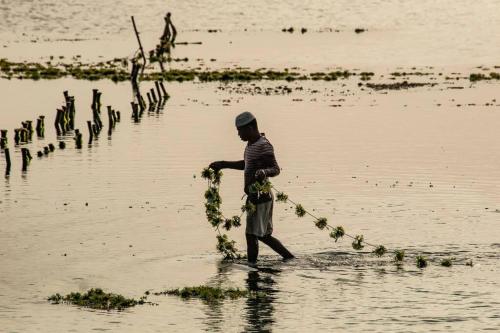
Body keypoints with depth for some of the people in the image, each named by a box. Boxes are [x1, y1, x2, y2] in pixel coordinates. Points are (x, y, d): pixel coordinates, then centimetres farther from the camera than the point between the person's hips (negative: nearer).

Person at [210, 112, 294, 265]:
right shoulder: (252, 144, 14)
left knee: (252, 235, -7)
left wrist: (263, 172, -42)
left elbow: (276, 169, -22)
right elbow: (247, 164, 29)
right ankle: (290, 258, 22)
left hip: (260, 197, -10)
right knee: (263, 235, 15)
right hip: (255, 197, 10)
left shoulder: (264, 146, -17)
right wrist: (223, 164, 31)